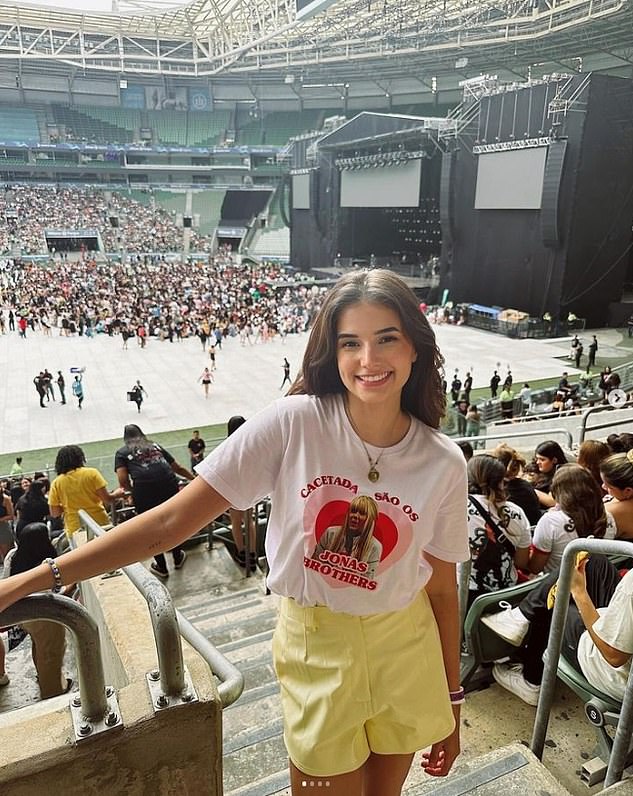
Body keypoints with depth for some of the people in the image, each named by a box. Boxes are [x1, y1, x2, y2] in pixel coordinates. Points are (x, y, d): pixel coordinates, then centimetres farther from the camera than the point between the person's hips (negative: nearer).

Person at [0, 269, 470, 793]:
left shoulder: (443, 463, -12)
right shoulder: (295, 423, -20)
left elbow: (442, 590, -1)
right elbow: (172, 521, -19)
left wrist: (451, 703, 6)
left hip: (405, 648, 3)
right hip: (316, 646, -2)